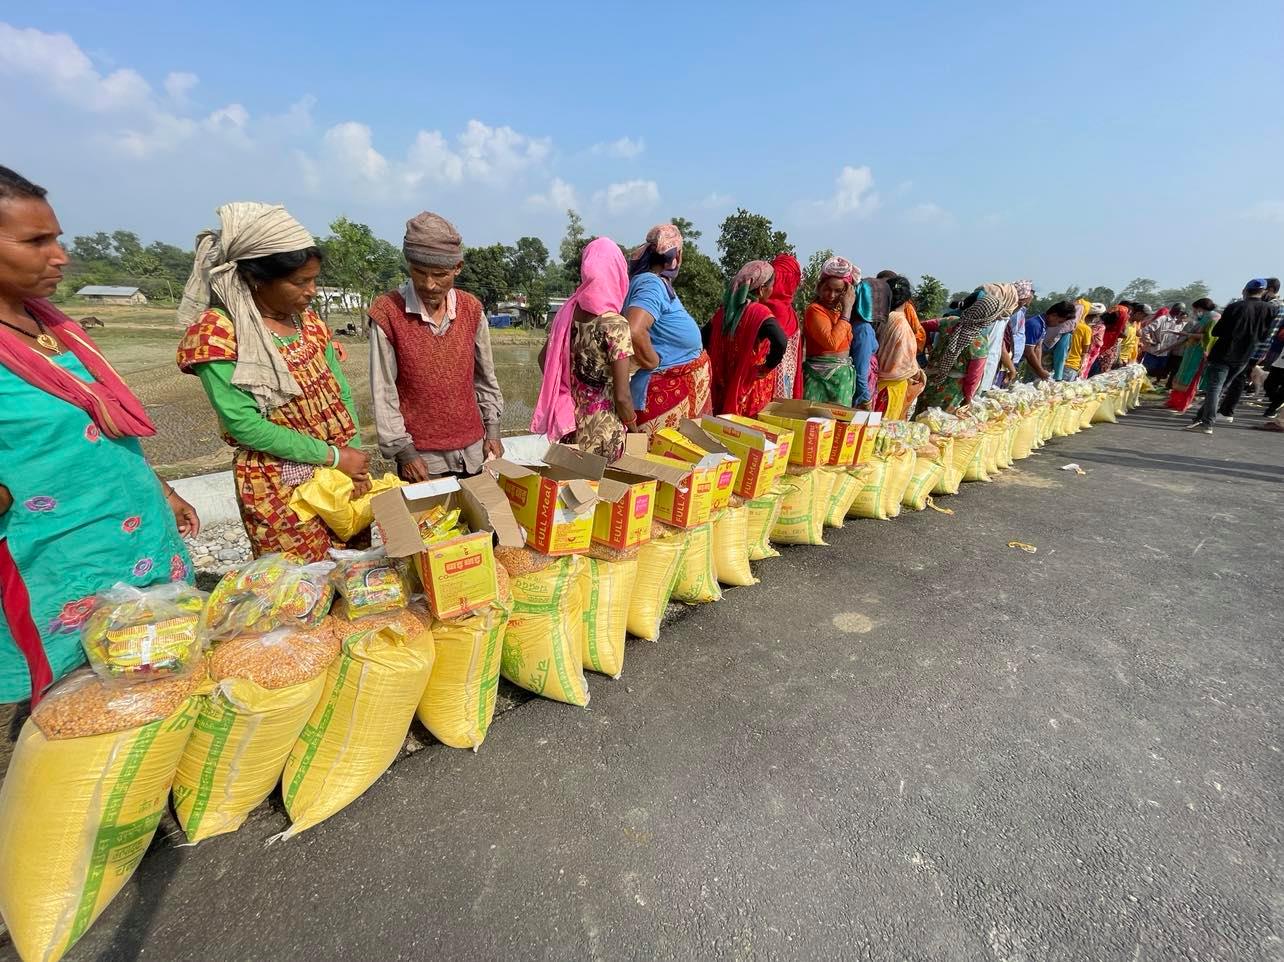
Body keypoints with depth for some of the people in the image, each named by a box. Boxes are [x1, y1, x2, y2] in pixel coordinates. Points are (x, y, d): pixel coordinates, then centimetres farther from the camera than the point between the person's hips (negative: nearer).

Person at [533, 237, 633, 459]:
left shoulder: (567, 311, 0)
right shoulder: (615, 325, -19)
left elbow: (544, 359, 12)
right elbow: (622, 397, -19)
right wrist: (634, 428, -2)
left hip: (569, 422, 6)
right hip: (603, 432, -6)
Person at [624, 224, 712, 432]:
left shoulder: (653, 281, 11)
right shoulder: (652, 284, -20)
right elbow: (634, 331, -37)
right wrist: (653, 363, -21)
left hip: (674, 389, 10)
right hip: (665, 393, -10)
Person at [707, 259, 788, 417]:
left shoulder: (724, 310, 2)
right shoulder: (760, 312, -16)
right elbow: (781, 342, -32)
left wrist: (725, 363, 12)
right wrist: (768, 366, -16)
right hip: (750, 394, -6)